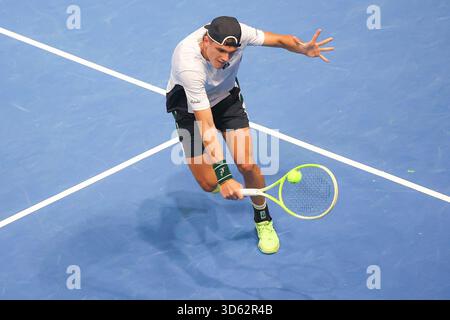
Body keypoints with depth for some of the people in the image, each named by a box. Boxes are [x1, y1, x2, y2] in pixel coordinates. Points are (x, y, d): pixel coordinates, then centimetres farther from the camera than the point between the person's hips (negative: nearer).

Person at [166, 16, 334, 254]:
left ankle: (263, 221, 14)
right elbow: (206, 127, -44)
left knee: (247, 164, -13)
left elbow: (280, 40, -12)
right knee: (209, 184, -7)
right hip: (189, 107, -3)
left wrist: (303, 48, -37)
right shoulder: (189, 64, -42)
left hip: (226, 96, 3)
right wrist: (224, 178, -49)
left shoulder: (238, 35, -29)